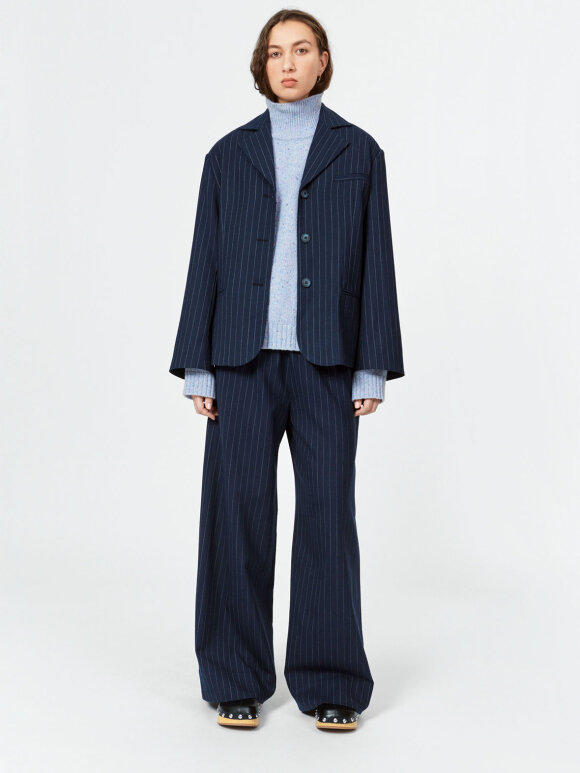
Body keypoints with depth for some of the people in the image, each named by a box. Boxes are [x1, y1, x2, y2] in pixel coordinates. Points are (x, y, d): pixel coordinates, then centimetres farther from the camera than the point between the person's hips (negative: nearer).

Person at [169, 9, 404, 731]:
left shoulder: (358, 152, 8)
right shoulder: (230, 154, 11)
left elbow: (376, 262, 4)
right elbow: (205, 259, 8)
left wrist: (372, 369, -3)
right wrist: (197, 367, 2)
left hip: (325, 359, -1)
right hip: (244, 354, 1)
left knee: (328, 510, 0)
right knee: (237, 508, 1)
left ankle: (330, 683, 13)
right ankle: (237, 681, 15)